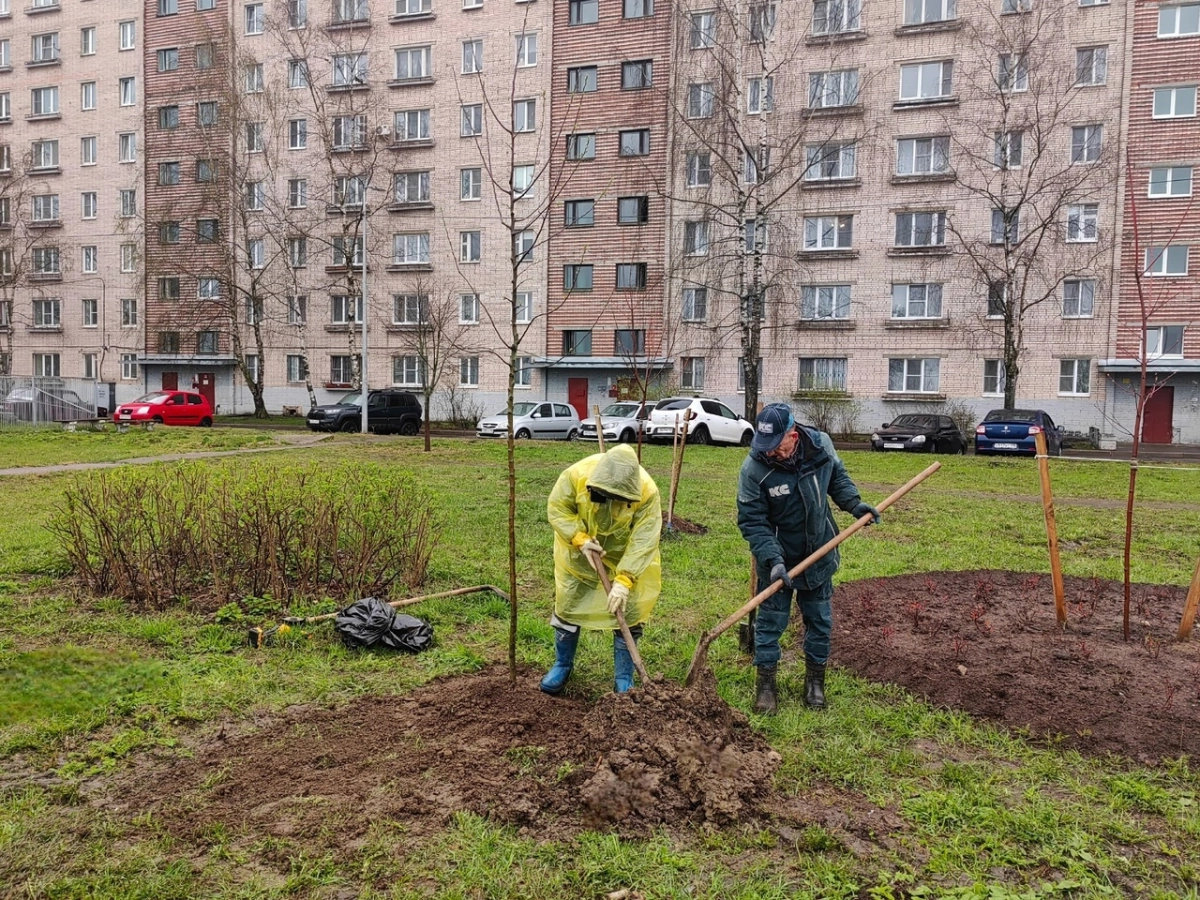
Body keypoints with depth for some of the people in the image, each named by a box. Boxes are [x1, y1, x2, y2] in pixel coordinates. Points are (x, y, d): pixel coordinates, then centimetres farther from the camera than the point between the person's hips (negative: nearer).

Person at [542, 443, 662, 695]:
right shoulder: (578, 473, -32)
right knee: (568, 606, 9)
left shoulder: (647, 491, -33)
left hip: (626, 558, -1)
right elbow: (557, 508, -17)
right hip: (579, 552, 1)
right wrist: (580, 539, -29)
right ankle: (563, 665, 30)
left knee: (627, 612, 0)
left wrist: (623, 581, -37)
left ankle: (624, 677, 16)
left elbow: (643, 541, -30)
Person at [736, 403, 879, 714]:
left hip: (818, 554, 4)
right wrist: (772, 560, -30)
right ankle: (765, 684, 19)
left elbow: (837, 477, 8)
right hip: (777, 558, -3)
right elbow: (751, 521, -22)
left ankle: (815, 681, 30)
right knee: (770, 620, 4)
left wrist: (854, 504, -5)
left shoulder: (820, 445, -14)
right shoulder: (753, 469, -26)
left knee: (819, 619, 14)